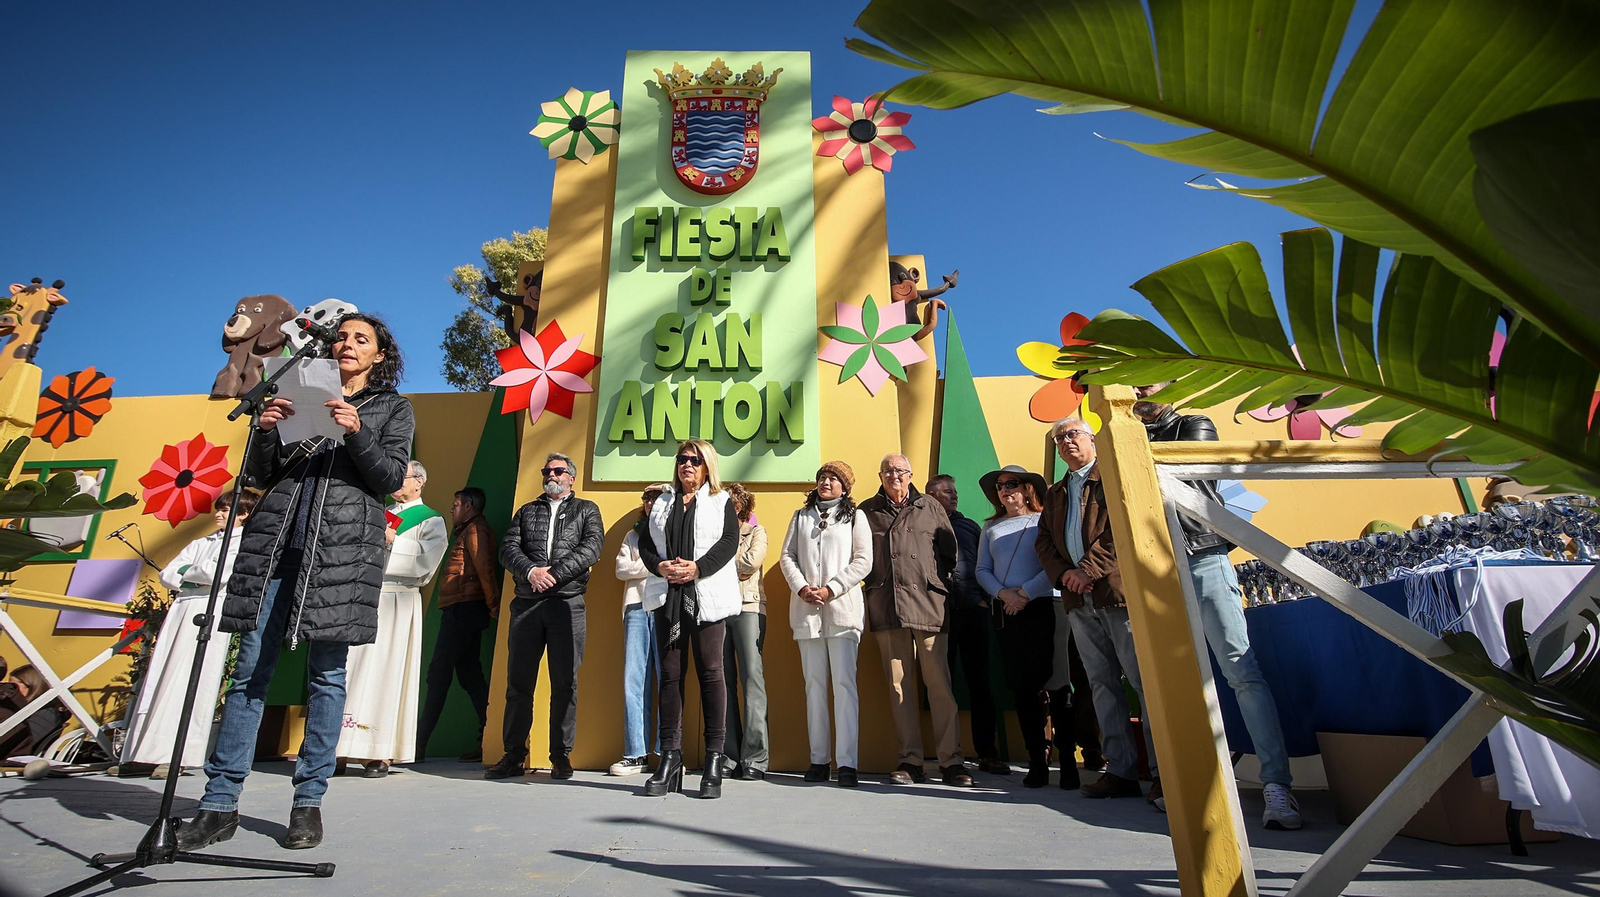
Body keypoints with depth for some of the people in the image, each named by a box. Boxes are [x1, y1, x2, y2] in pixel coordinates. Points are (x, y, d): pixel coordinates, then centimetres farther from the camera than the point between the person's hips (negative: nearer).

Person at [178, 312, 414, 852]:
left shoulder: (393, 408, 13)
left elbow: (390, 479, 1)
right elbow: (262, 476, 17)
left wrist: (357, 433, -13)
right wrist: (266, 431, -1)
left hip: (342, 543, -3)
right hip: (276, 538, 3)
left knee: (327, 673, -1)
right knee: (250, 668, 1)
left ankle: (309, 801, 7)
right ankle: (220, 803, 9)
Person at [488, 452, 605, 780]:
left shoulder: (586, 510, 13)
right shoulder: (526, 511, 20)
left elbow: (592, 548, -3)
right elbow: (508, 548, 7)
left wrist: (553, 574, -13)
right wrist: (531, 571, -12)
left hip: (567, 603, -2)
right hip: (526, 604, 3)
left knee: (565, 683, 0)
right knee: (518, 681, 6)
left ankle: (561, 756, 9)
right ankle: (513, 756, 16)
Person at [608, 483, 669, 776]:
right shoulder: (634, 535, 23)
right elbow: (621, 569, 9)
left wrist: (640, 566, -7)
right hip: (637, 608, 3)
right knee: (633, 681, -1)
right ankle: (636, 754, 4)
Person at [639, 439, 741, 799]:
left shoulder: (721, 501, 10)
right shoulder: (663, 502, 20)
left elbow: (729, 542, -3)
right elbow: (645, 543, 11)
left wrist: (696, 569, -15)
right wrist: (660, 566, -9)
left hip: (706, 596, -3)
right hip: (668, 595, 3)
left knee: (710, 671, -3)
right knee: (671, 672, 3)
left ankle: (714, 759, 3)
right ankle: (670, 758, 8)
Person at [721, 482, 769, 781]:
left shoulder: (756, 532, 11)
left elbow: (752, 562, -7)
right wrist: (734, 563, -4)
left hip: (747, 606, -3)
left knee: (752, 676, -10)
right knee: (723, 680, 1)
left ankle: (755, 758, -9)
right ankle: (730, 756, 7)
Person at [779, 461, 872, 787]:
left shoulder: (855, 516, 9)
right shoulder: (801, 517, 18)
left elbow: (863, 561, -1)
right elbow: (787, 557, 11)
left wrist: (830, 589, -10)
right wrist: (801, 587, -7)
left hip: (843, 606, -3)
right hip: (806, 610, 3)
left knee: (844, 682, -8)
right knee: (815, 683, 6)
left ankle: (846, 761, -6)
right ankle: (818, 759, 11)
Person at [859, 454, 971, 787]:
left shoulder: (931, 508, 13)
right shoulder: (866, 511, 12)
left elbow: (950, 553, 14)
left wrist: (939, 585, 5)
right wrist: (871, 592, 6)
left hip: (928, 606, -1)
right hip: (887, 609, 1)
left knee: (939, 683, -3)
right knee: (899, 685, 4)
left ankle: (950, 760, 6)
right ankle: (910, 760, 12)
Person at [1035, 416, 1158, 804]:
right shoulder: (1055, 493, 22)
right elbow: (1043, 540, 17)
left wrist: (1088, 569, -14)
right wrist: (1064, 573, -2)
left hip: (1117, 590, -6)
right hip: (1079, 600, 6)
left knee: (1144, 680, -5)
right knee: (1102, 684, 6)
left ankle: (1163, 771, 2)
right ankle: (1120, 771, 10)